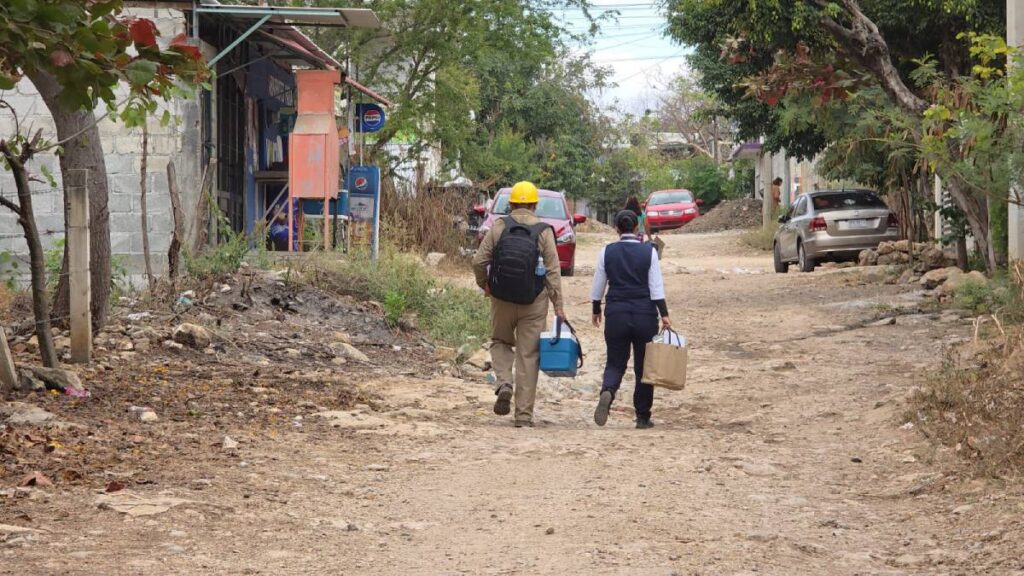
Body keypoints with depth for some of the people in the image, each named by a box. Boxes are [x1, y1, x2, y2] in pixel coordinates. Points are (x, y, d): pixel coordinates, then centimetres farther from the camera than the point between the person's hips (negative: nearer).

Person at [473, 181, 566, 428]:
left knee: (500, 342, 23)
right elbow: (553, 271, -6)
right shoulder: (544, 232, -4)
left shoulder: (499, 227, -3)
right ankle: (524, 414, 6)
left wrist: (484, 284, 14)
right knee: (528, 355, 5)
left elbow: (479, 261, -5)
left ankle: (504, 383, -4)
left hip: (502, 299, 1)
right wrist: (558, 305, -2)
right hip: (534, 303, 0)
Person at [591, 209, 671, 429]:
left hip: (616, 313, 1)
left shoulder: (607, 252, -1)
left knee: (615, 363, 9)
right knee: (644, 366, 10)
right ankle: (643, 417, 13)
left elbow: (598, 285, 6)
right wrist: (664, 314, -5)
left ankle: (607, 392, -24)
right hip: (645, 313, -1)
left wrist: (596, 310, 20)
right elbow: (656, 287, -7)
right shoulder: (649, 252, -4)